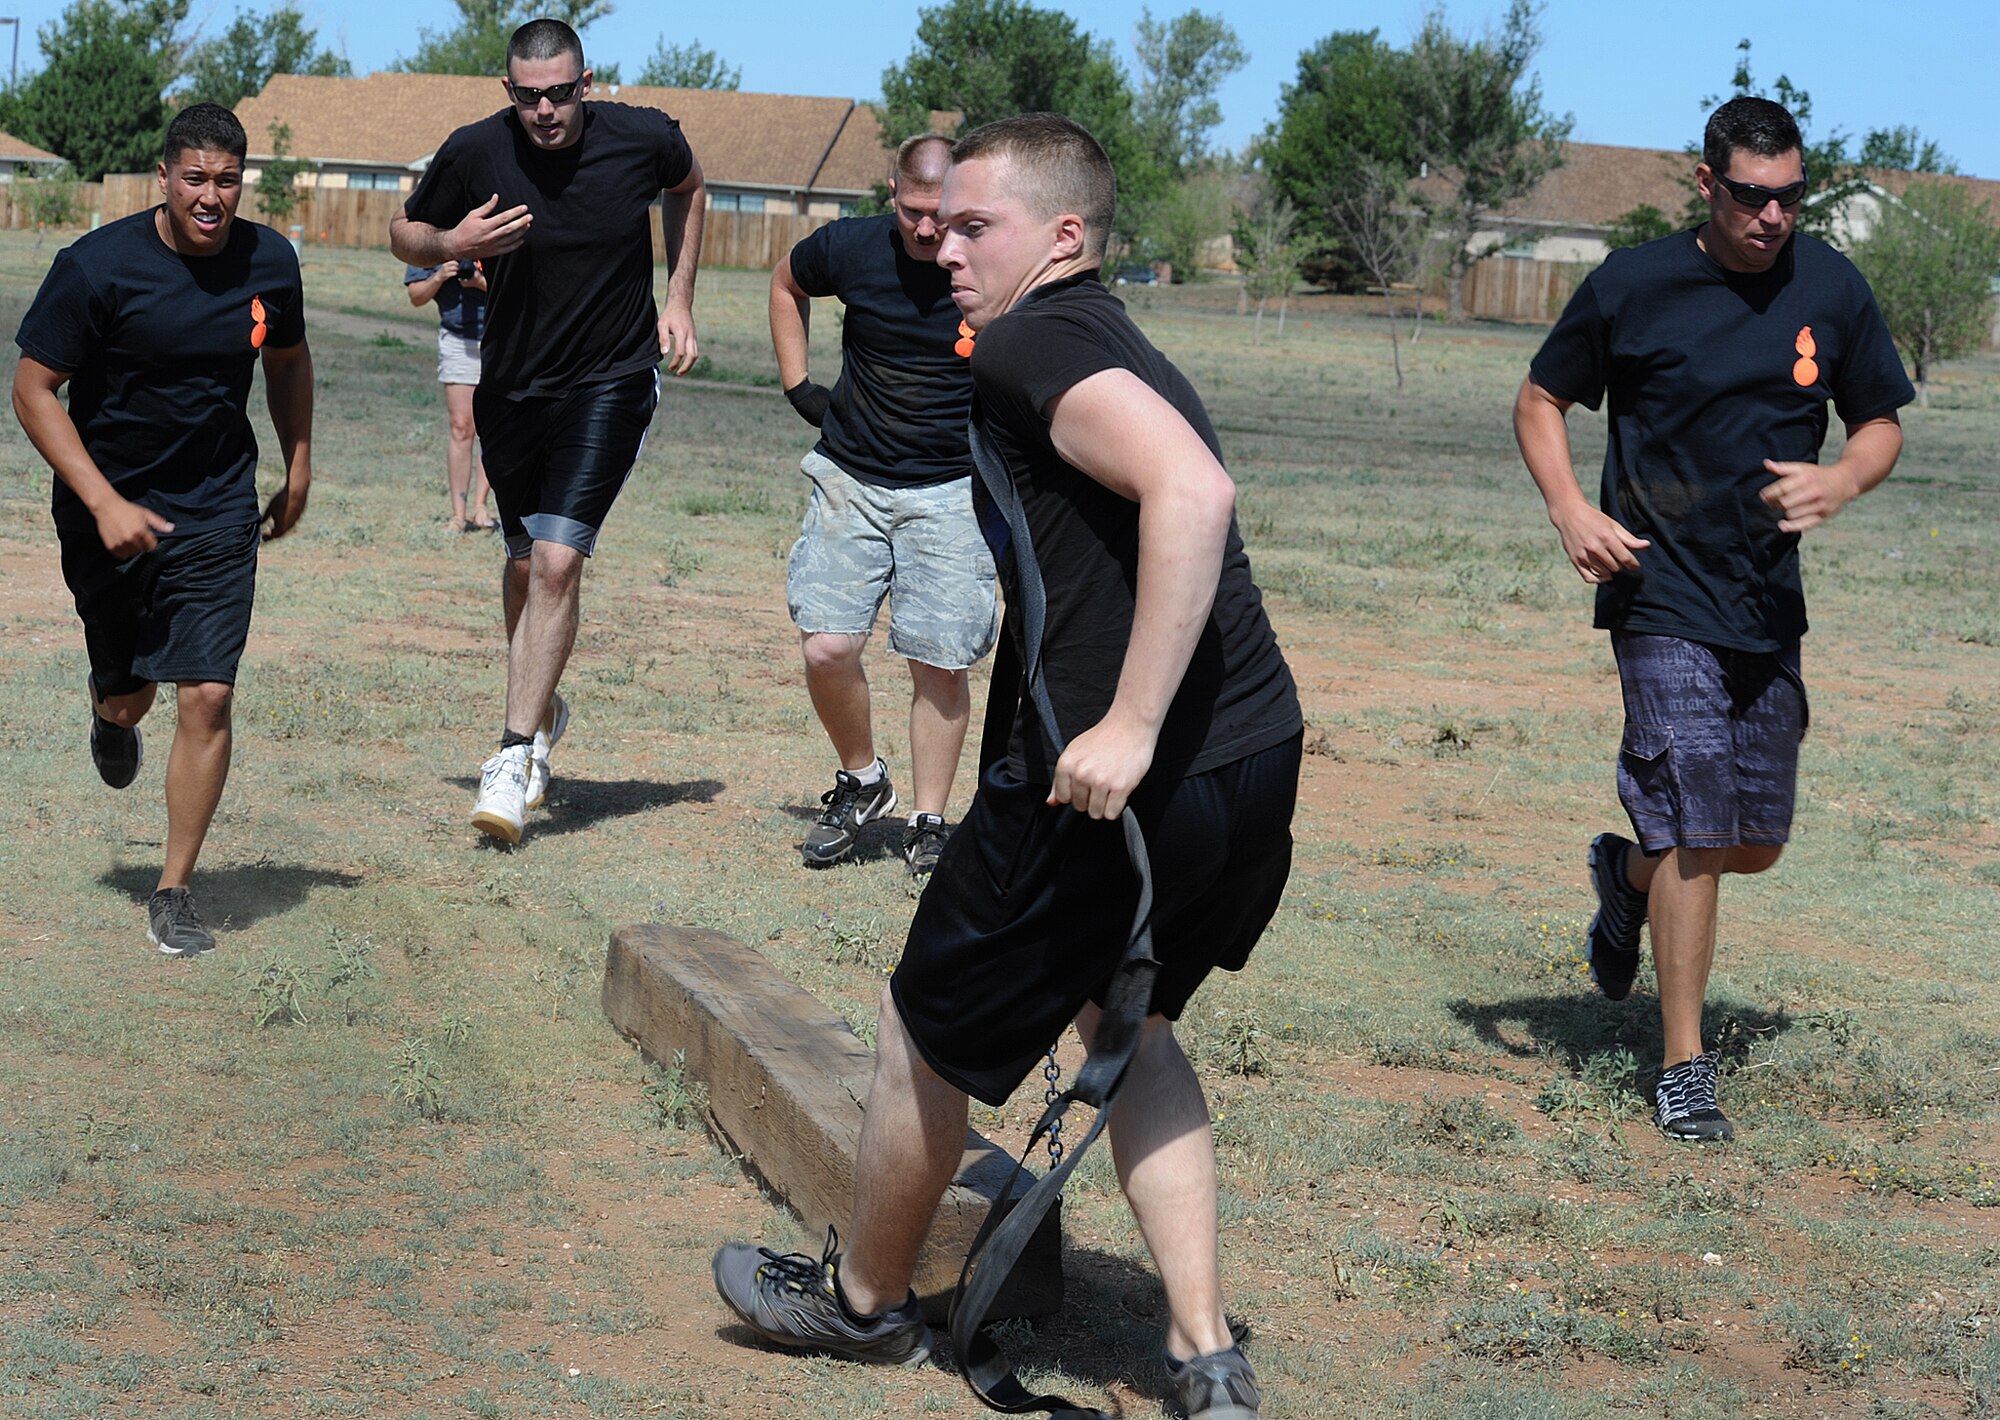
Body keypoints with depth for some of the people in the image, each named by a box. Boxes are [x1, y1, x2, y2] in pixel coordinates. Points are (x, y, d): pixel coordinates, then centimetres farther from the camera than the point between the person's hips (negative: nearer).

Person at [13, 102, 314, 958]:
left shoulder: (269, 262, -5)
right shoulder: (96, 267, -16)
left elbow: (288, 359, 16)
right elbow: (33, 389, -12)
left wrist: (298, 470, 16)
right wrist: (104, 504, -20)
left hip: (218, 509, 1)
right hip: (108, 507, -1)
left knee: (207, 696, -11)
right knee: (125, 695, 13)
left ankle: (175, 895, 2)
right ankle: (112, 718, 54)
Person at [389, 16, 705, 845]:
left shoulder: (642, 138, -12)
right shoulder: (475, 152, -12)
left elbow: (687, 187, 12)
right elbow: (404, 233, 4)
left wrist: (679, 300, 6)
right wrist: (454, 243, -19)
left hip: (612, 381, -2)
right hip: (512, 387, 2)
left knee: (557, 562, -15)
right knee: (527, 561, 14)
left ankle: (515, 757, -9)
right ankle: (541, 711, 39)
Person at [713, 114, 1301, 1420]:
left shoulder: (1034, 344, -10)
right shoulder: (1119, 353, 20)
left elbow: (1193, 491, -26)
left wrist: (1129, 726, -27)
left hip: (1128, 779, -9)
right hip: (1256, 763, 9)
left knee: (927, 1035, 13)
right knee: (1124, 1011, 29)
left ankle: (865, 1299, 37)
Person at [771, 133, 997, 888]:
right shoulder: (849, 247, -9)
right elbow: (786, 284, 16)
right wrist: (797, 384, 9)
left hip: (952, 492, -2)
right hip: (851, 479, 2)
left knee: (940, 665, -2)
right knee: (827, 649, -8)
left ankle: (928, 824, 14)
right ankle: (861, 780, 18)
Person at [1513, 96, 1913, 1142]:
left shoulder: (1833, 292, 3)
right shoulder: (1632, 287, -6)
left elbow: (1881, 425, 12)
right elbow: (1539, 400, 6)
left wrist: (1842, 480, -11)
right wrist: (1570, 509, -11)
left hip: (1769, 603, 5)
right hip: (1663, 594, -4)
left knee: (1756, 843, 12)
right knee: (1694, 832, -10)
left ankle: (1627, 871, 44)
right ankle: (1683, 1070, 0)